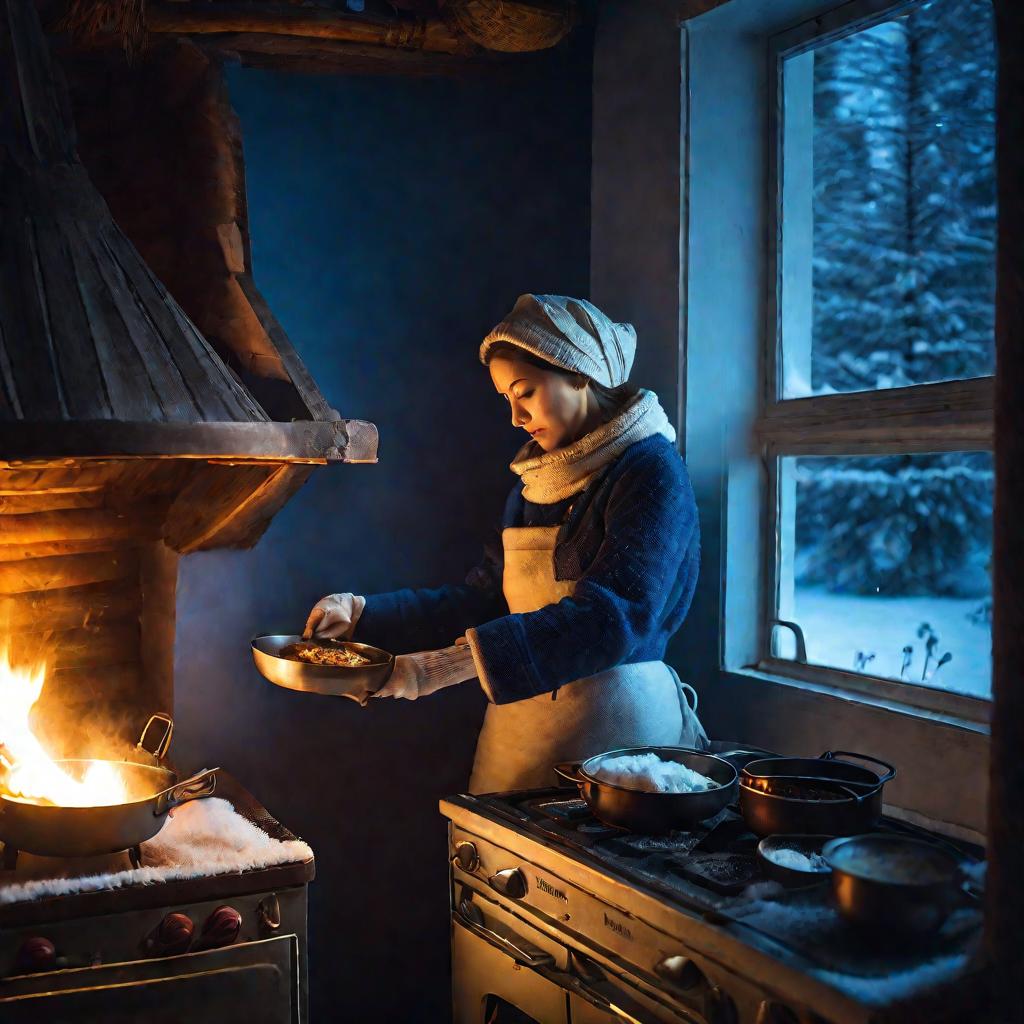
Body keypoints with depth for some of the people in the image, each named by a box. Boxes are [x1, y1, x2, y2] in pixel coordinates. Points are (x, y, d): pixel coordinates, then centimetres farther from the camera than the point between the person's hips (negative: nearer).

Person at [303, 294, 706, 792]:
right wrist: (364, 613, 3)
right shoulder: (536, 481, 12)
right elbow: (485, 598, 13)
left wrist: (449, 664, -29)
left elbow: (610, 618, -24)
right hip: (519, 720, 6)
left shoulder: (651, 472, -12)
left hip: (613, 723, -6)